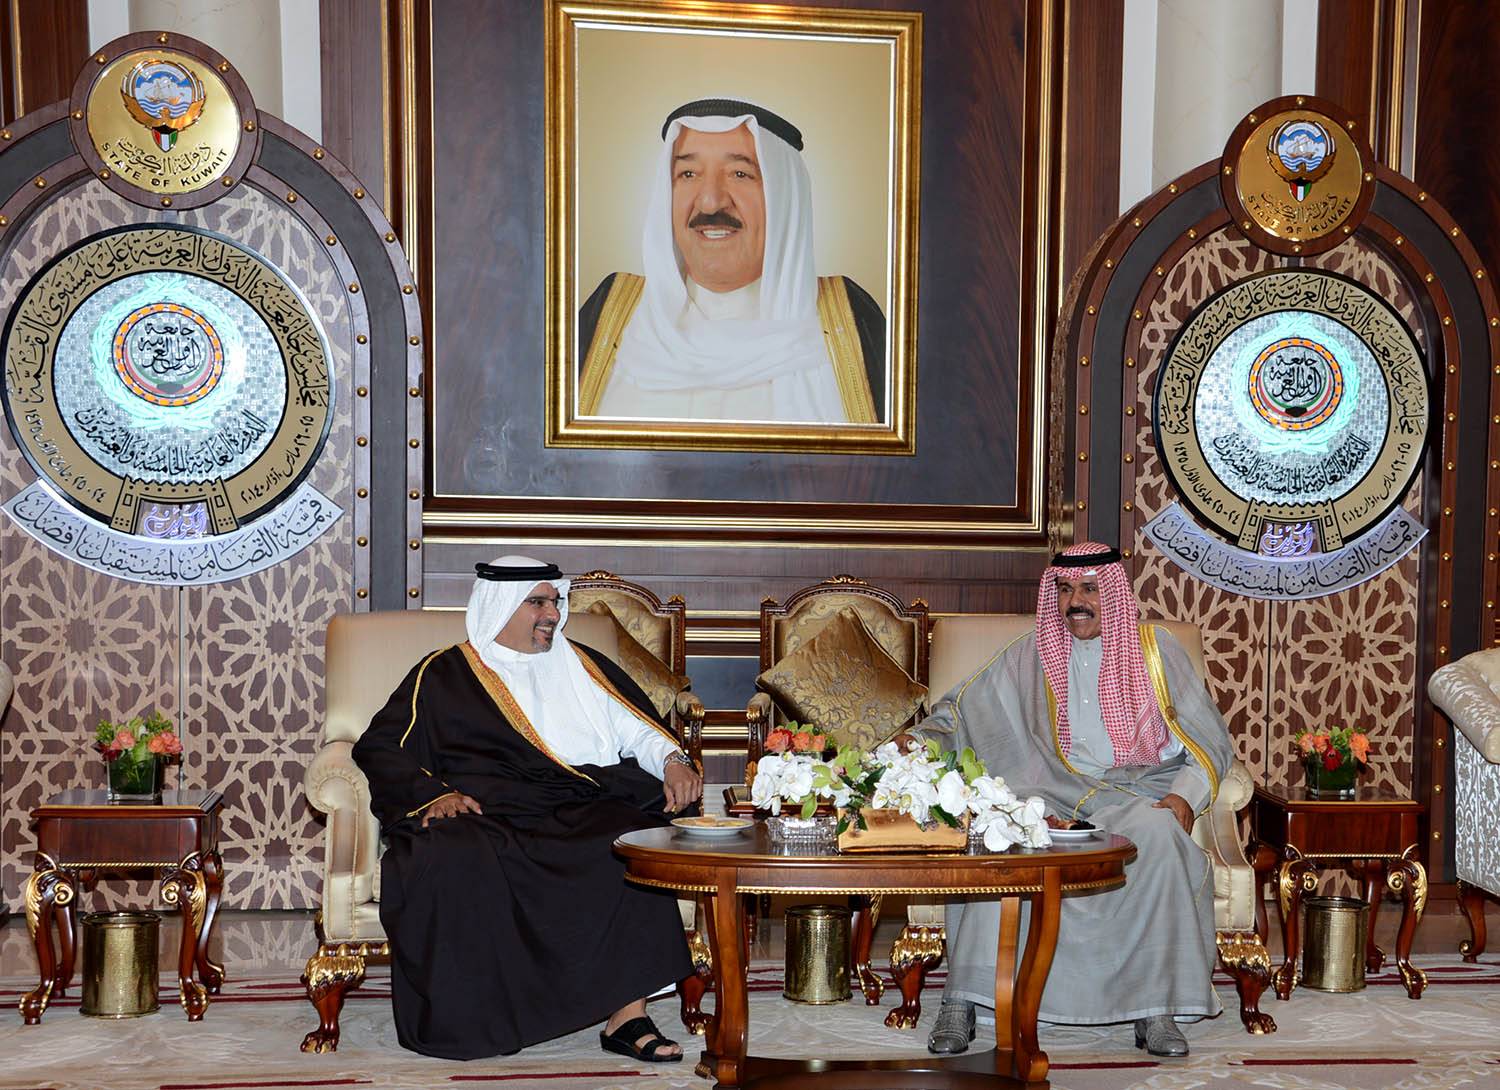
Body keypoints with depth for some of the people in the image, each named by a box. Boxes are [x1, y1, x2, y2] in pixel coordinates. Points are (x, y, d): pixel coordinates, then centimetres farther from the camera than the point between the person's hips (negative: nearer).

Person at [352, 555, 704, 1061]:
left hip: (584, 812, 2)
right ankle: (469, 1019, -21)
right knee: (451, 860, -36)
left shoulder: (583, 666, 25)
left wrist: (672, 762, -3)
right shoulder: (444, 674, 17)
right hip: (485, 815, -2)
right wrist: (435, 793, -8)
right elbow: (381, 748, 9)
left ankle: (626, 1015, -28)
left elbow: (636, 729, 19)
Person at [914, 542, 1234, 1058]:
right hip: (1051, 790, 1)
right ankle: (961, 1001, -26)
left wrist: (1184, 796, -11)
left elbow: (1209, 740, 7)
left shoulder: (1153, 648, 8)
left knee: (1159, 837, -36)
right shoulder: (1032, 654, 13)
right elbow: (961, 712, 16)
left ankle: (1156, 1007, -26)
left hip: (1135, 791, -1)